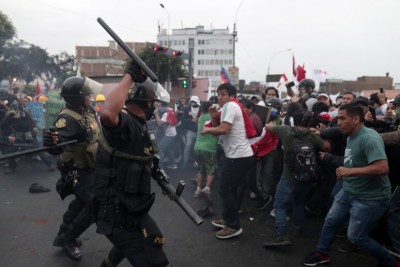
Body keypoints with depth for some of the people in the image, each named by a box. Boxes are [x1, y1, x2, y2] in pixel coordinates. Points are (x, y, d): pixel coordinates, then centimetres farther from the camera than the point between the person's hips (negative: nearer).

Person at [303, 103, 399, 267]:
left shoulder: (369, 138, -26)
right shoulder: (351, 137, 3)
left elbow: (383, 168, -35)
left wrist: (349, 171, -32)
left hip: (370, 198, -9)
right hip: (348, 191, 9)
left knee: (356, 237, 2)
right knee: (330, 221, 15)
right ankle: (321, 254, 36)